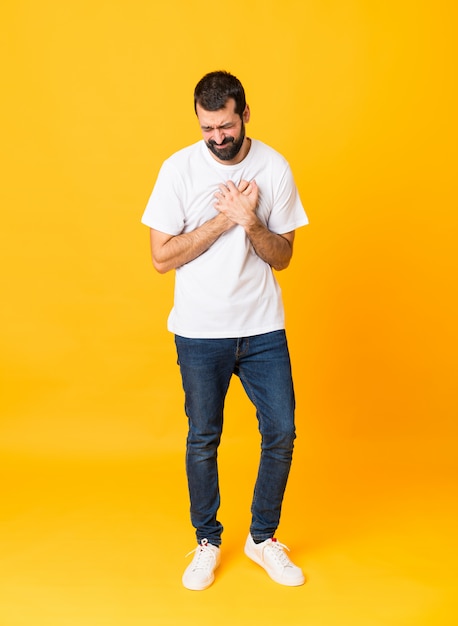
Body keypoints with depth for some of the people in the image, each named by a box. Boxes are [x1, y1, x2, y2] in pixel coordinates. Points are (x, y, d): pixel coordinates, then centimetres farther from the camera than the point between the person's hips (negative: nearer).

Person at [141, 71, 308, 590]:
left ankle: (263, 538, 27)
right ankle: (207, 543, 30)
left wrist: (251, 221, -19)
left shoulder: (274, 168, -2)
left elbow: (282, 257, 0)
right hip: (200, 332, -1)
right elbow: (162, 257, -11)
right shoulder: (179, 168, -7)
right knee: (203, 440, 9)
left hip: (263, 328, 2)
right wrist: (224, 218, -17)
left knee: (281, 433, 4)